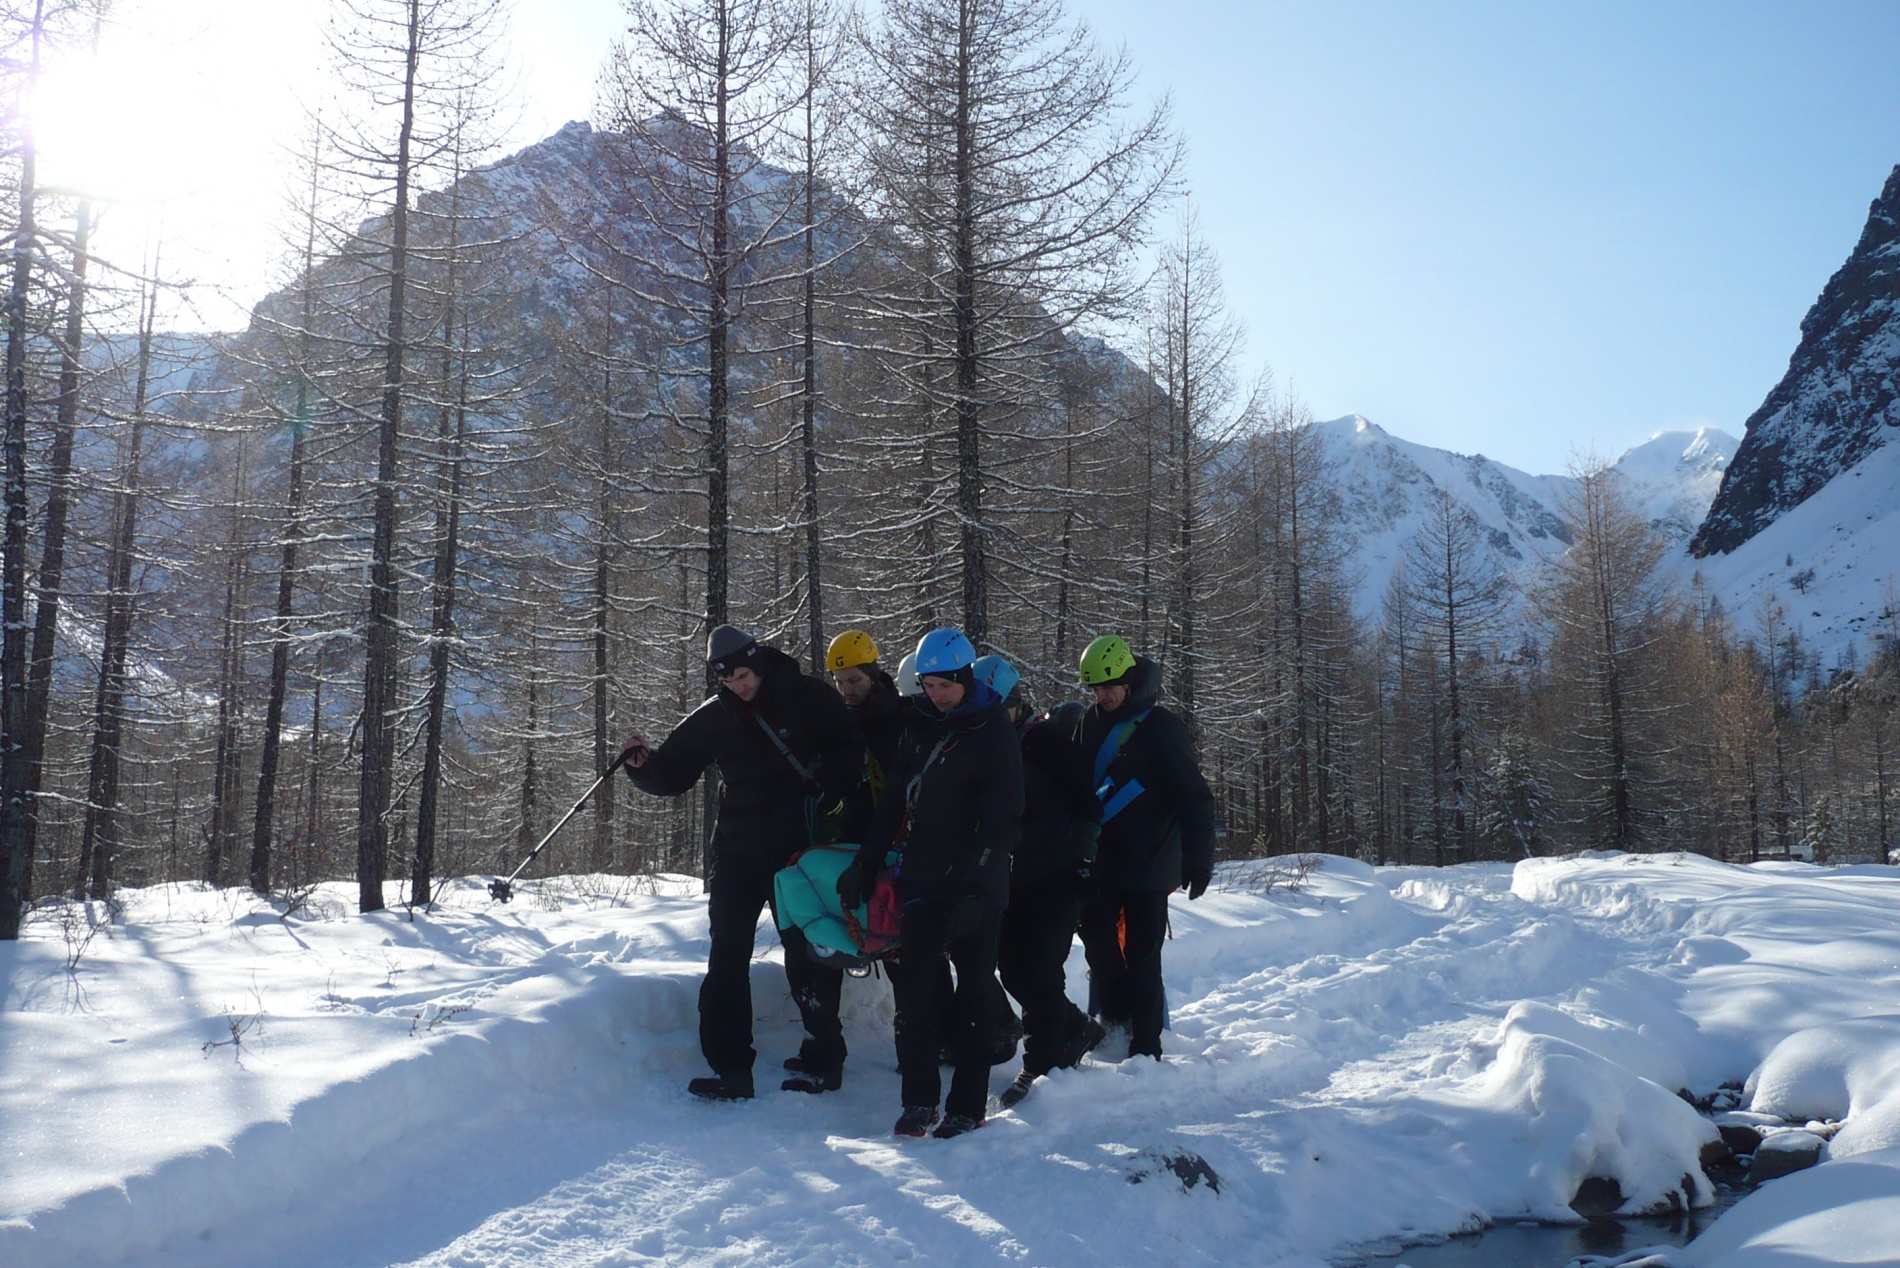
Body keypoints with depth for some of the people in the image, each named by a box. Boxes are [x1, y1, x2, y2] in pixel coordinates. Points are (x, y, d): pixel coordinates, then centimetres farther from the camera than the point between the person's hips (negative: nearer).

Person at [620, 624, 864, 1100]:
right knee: (727, 958, 0)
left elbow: (848, 753, 2)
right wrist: (644, 766, -11)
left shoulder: (809, 698, -3)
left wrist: (825, 801, -12)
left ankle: (825, 1061, 14)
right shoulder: (713, 718, 5)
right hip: (738, 854, 4)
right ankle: (731, 1069, 4)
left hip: (799, 851, -3)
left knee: (806, 955, 2)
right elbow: (674, 774, 9)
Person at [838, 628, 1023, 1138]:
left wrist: (975, 885, -21)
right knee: (913, 988, 0)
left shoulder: (993, 733, -6)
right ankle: (919, 1101, 7)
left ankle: (968, 1105, 9)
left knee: (974, 991, 2)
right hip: (923, 882, 5)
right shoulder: (919, 730, 13)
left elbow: (1003, 820, -12)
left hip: (975, 887, -5)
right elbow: (893, 806, 18)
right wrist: (865, 866, 13)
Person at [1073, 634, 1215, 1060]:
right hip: (1102, 861, 5)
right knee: (1097, 936, 5)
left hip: (1148, 865, -5)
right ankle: (1118, 1018, 24)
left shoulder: (1162, 728, -9)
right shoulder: (1091, 723, 7)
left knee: (1142, 955, -1)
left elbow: (1194, 798, -10)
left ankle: (1146, 1043, 8)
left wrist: (1198, 862, -14)